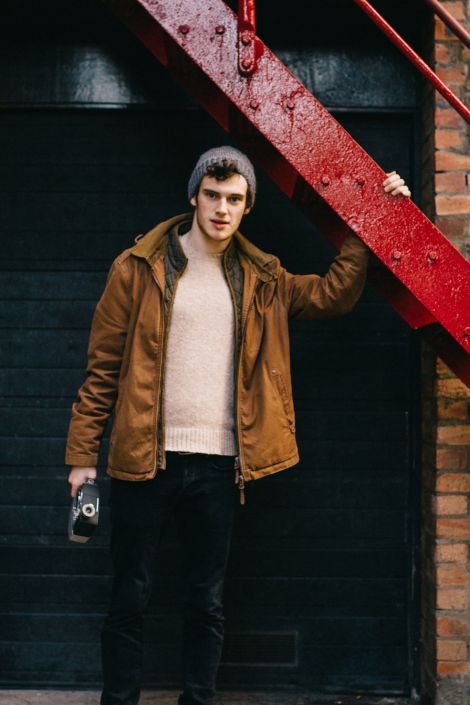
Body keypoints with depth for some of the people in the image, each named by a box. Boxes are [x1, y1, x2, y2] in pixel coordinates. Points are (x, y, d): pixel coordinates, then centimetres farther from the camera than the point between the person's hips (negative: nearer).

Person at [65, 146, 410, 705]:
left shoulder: (260, 279, 10)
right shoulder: (138, 268, -1)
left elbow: (334, 293, 11)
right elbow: (103, 367, -1)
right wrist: (83, 454, -4)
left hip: (218, 464, 3)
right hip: (143, 460, -2)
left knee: (207, 604, 11)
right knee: (129, 600, 6)